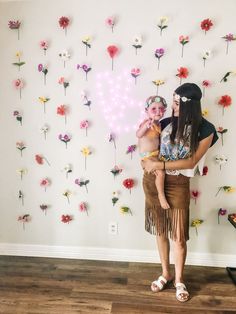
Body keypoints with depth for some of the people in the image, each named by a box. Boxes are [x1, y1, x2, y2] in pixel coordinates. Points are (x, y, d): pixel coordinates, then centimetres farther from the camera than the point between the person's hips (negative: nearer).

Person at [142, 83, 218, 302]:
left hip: (178, 184, -2)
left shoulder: (205, 130, -7)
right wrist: (146, 162, -10)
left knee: (179, 236, 5)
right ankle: (165, 273, 35)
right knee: (160, 230, 14)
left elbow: (191, 162, -12)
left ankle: (179, 280, 31)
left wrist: (160, 165, -18)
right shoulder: (166, 123, 0)